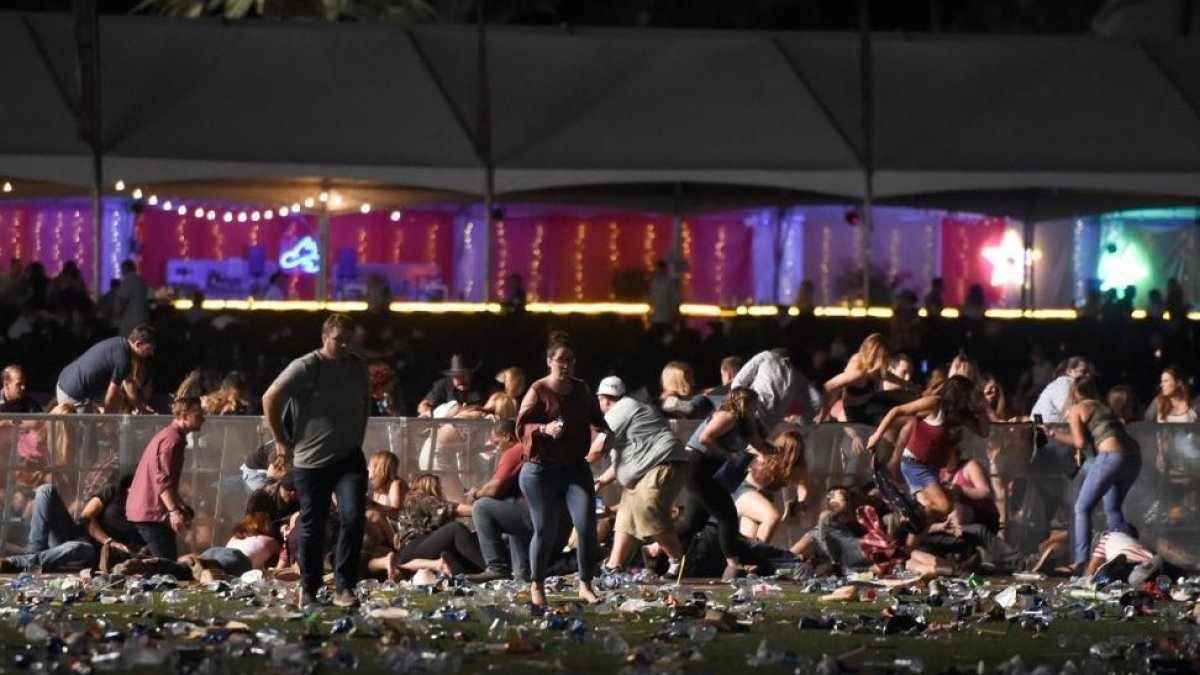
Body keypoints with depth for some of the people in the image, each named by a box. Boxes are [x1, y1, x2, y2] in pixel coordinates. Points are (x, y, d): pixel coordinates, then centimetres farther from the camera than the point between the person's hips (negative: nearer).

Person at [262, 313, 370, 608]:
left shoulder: (358, 366, 8)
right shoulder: (306, 368, -11)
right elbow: (270, 399, -10)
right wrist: (281, 441, -7)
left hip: (349, 457, 4)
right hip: (311, 460, -4)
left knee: (353, 517, -12)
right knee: (312, 527, 4)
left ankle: (344, 588, -7)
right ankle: (309, 590, 18)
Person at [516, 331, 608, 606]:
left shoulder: (581, 389, 10)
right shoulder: (538, 391, -8)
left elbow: (594, 417, 28)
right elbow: (521, 425, -13)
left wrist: (604, 431, 10)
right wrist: (545, 429, -29)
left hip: (575, 468, 4)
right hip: (542, 470, -4)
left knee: (586, 525, -9)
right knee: (545, 531, 2)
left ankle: (585, 586, -1)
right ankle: (537, 586, 19)